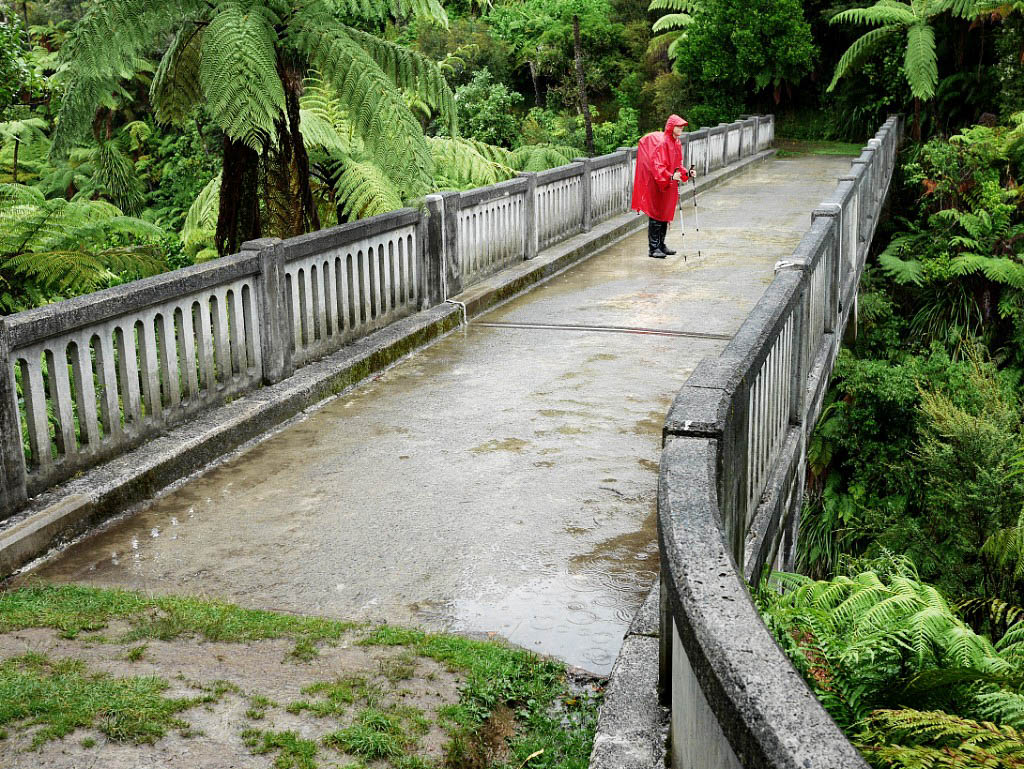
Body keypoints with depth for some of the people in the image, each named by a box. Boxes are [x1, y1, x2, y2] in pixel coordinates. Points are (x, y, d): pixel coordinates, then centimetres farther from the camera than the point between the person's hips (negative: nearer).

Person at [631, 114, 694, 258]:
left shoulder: (676, 143, 11)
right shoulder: (661, 142, -16)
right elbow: (656, 165, -24)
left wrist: (686, 173, -1)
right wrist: (670, 176, -36)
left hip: (669, 184, 8)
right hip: (656, 183, -8)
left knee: (665, 214, 12)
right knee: (656, 214, -6)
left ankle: (661, 245, 21)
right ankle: (653, 248, -2)